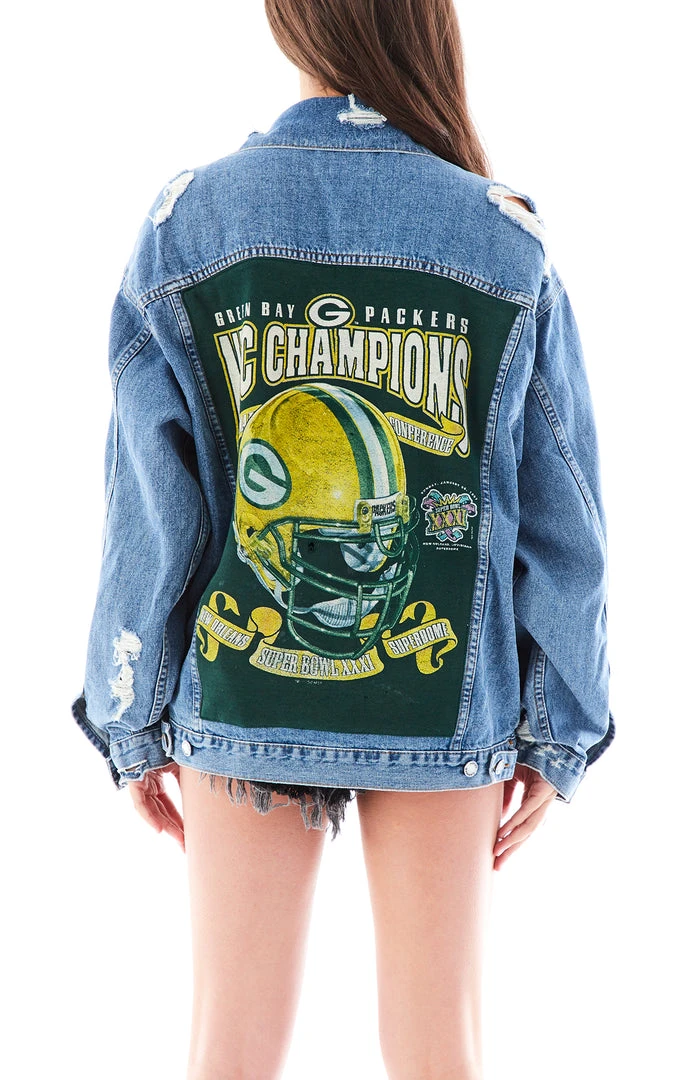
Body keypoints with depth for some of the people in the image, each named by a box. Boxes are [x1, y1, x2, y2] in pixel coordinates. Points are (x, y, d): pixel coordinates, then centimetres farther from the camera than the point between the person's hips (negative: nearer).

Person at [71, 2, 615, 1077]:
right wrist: (558, 734, 7)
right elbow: (560, 516, -3)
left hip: (240, 701, 0)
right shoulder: (507, 240, -6)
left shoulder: (185, 225, -7)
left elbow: (150, 514, -5)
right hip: (447, 706, 0)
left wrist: (134, 724, 5)